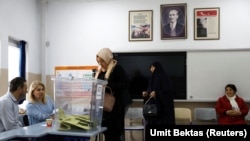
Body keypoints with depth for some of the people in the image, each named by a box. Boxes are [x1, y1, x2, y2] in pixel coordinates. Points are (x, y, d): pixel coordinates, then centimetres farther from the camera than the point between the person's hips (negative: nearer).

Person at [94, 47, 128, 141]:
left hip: (114, 105, -7)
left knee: (113, 134, -6)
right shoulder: (100, 70, 15)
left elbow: (125, 84, -14)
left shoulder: (117, 68, -6)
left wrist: (108, 86, -20)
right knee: (106, 133, 9)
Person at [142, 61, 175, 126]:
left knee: (164, 122, -8)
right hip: (154, 105, 8)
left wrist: (156, 93, -24)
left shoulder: (164, 77, -8)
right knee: (153, 122, 4)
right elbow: (150, 90, 19)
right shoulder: (153, 78, 15)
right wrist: (146, 93, -3)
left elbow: (168, 91, -16)